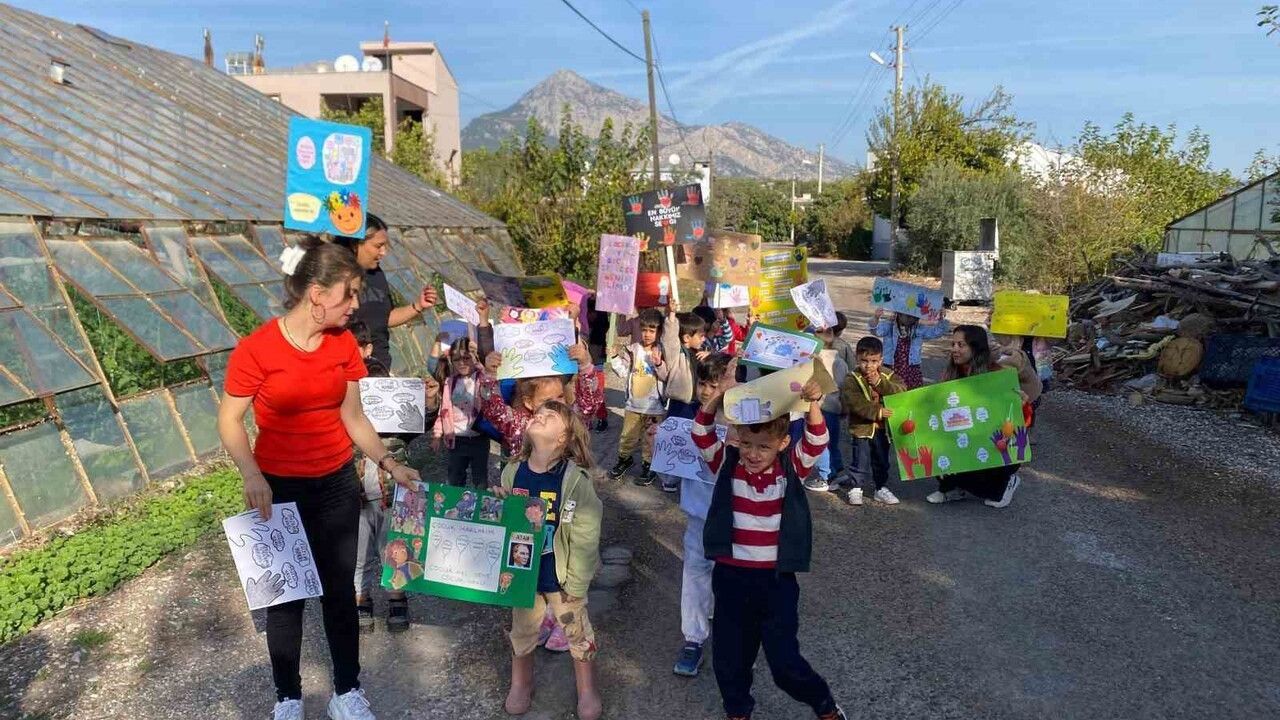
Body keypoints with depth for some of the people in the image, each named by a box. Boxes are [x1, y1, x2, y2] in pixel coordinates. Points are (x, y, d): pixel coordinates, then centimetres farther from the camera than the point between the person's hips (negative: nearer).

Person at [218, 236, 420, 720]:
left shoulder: (344, 344, -3)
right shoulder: (256, 349, -17)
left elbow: (353, 417, 4)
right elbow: (229, 421, -9)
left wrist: (389, 463, -6)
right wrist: (252, 475, -24)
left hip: (337, 485, 4)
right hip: (279, 490, -3)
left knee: (340, 590, 12)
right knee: (286, 596, 12)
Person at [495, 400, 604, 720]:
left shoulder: (576, 479, -22)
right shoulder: (512, 473, -9)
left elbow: (585, 536, -18)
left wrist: (576, 584, -14)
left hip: (560, 575, -3)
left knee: (577, 631, 16)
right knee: (522, 630, 22)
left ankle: (587, 690, 39)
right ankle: (520, 684, 48)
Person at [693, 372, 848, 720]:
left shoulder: (792, 467, -6)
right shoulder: (727, 464, -5)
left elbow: (817, 442, -21)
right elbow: (702, 436, -17)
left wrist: (813, 404, -38)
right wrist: (717, 399, -33)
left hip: (776, 579, -2)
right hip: (730, 577, 2)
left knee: (784, 659, 6)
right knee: (729, 658, 15)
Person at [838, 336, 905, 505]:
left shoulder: (888, 375, 1)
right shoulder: (852, 379, -11)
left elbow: (901, 391, -14)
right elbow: (855, 403, -21)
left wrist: (880, 383, -23)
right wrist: (877, 412, -27)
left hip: (882, 427, 4)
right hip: (861, 427, -4)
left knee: (882, 460, 16)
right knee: (861, 461, 1)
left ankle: (880, 488, 31)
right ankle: (855, 489, 16)